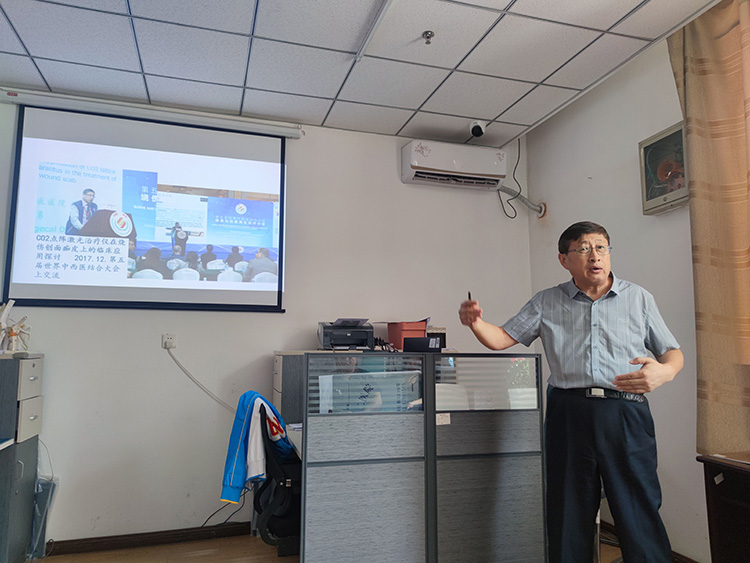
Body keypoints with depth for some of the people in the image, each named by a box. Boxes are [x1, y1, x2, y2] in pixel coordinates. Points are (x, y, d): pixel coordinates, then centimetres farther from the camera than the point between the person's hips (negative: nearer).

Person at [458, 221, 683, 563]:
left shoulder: (638, 298, 11)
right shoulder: (547, 303, 12)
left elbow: (672, 351, 14)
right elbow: (503, 338, 9)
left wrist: (664, 372, -9)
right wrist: (476, 322, -11)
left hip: (625, 415, 0)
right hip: (567, 415, 1)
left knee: (639, 515, 0)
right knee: (567, 518, 9)